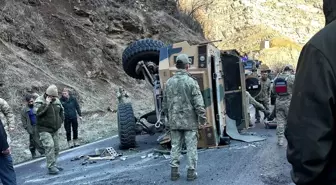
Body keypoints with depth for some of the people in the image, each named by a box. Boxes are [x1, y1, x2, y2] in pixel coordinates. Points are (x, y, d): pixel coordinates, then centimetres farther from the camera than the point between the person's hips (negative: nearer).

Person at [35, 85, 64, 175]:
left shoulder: (57, 100, 7)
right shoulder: (39, 101, -10)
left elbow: (61, 111, 24)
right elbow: (38, 112, -28)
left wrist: (61, 121, 14)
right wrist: (46, 103, -27)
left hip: (55, 129, 7)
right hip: (44, 129, -7)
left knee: (56, 148, 10)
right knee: (49, 146, -19)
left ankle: (53, 165, 23)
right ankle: (51, 167, -15)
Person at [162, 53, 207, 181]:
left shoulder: (169, 82, 4)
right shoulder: (191, 81, -10)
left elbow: (165, 103, 10)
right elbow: (198, 103, -12)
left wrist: (169, 117, 21)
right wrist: (202, 118, -3)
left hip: (174, 121, 4)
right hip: (190, 120, -4)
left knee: (175, 146, 11)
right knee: (191, 147, 5)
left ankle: (174, 171, 16)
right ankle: (191, 172, 10)